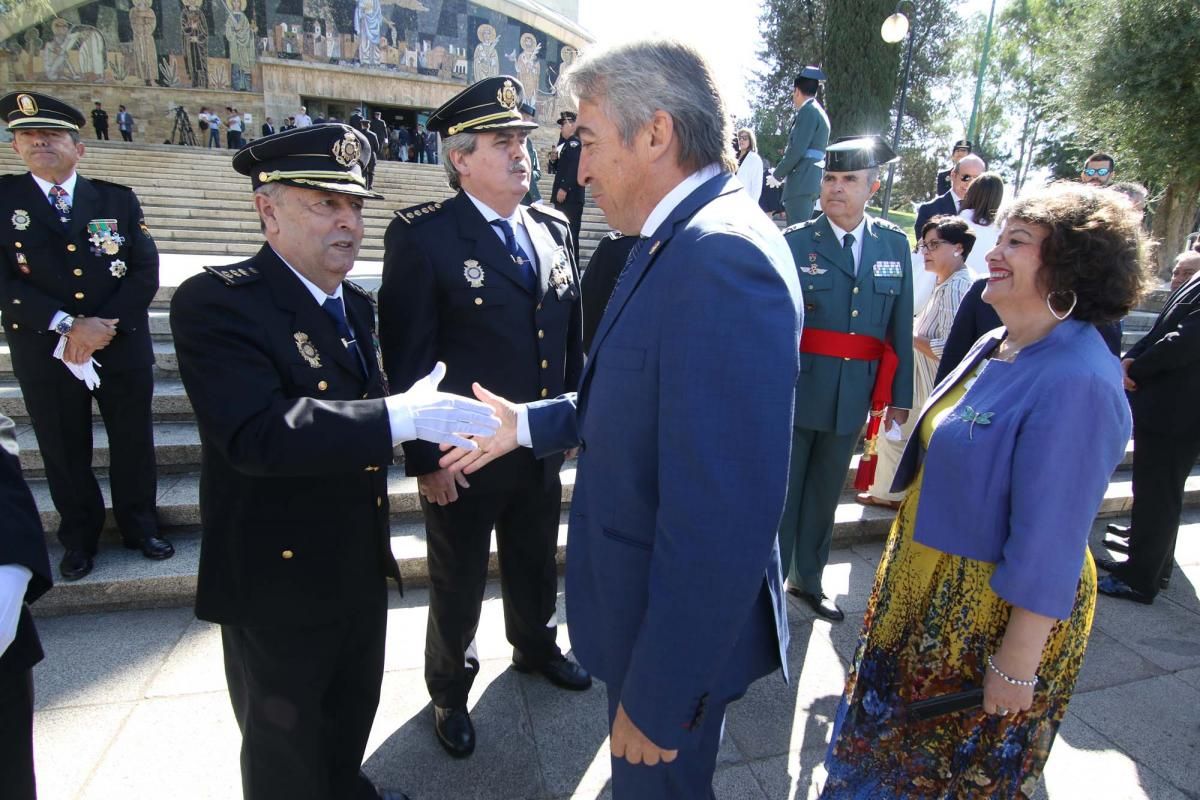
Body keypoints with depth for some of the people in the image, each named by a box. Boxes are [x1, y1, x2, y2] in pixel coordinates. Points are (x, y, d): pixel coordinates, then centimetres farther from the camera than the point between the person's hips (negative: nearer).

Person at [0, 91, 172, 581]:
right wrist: (68, 327, -19)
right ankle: (79, 538, 31)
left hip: (123, 348, 1)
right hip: (45, 354, 0)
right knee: (65, 451, 12)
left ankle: (140, 526, 30)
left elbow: (146, 271, -3)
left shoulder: (118, 199, 3)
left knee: (133, 444, 11)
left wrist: (105, 326, -15)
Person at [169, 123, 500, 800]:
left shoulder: (354, 303, 5)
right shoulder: (216, 302, -20)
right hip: (279, 580, -7)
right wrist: (400, 417, -39)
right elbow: (259, 433, -35)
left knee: (355, 708, 29)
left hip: (362, 562, 8)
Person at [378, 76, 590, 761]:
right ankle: (451, 689, 44)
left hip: (544, 448, 5)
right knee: (459, 584, 16)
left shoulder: (554, 228, 4)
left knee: (537, 564, 25)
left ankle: (536, 646, 54)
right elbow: (407, 356, -15)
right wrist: (425, 458, -15)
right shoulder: (422, 235, -13)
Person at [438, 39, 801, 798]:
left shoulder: (721, 255, -30)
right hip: (650, 597, 9)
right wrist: (531, 422, 9)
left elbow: (720, 518, -32)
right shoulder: (680, 240, 3)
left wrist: (658, 695, -23)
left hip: (679, 623, -9)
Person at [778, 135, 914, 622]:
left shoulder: (894, 244, 5)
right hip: (794, 392, -4)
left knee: (825, 493, 18)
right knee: (781, 494, 5)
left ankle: (808, 580, 37)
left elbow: (901, 325, 7)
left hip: (853, 396, 4)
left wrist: (900, 394, 7)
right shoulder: (795, 243, -7)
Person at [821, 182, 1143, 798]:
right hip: (931, 591, 8)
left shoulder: (1076, 383, -28)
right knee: (896, 737, 28)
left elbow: (1050, 543, -26)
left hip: (995, 615, -8)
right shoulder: (998, 347, 1)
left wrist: (1017, 664, -20)